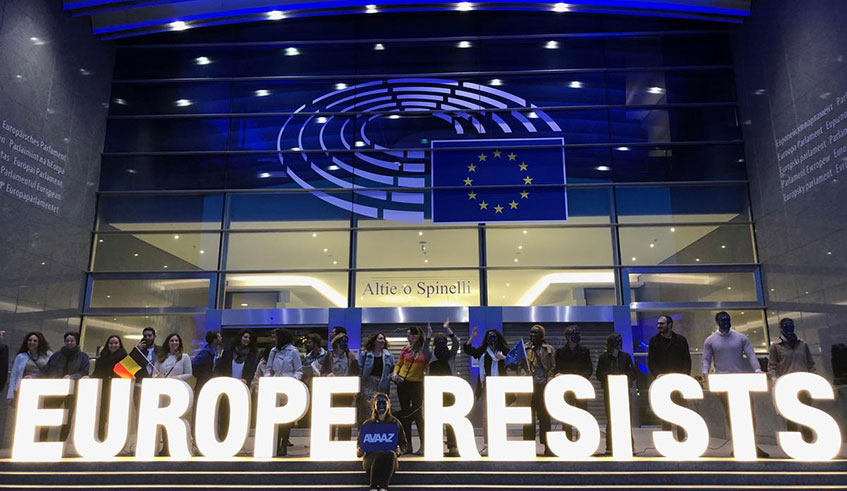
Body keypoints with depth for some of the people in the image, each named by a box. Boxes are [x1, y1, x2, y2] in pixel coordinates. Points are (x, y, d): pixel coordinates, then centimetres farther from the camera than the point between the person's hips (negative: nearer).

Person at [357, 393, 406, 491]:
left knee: (390, 454, -38)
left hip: (390, 455, 0)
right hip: (370, 457, 0)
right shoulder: (367, 424, 18)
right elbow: (360, 443, 18)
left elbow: (403, 442, 20)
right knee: (379, 455, -38)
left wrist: (398, 450, -4)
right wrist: (359, 451, -7)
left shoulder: (395, 423, 18)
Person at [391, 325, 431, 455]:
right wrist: (395, 373, -3)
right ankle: (408, 445, 18)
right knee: (405, 414, 8)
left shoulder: (425, 350, -4)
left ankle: (423, 445, 9)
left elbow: (429, 367, -6)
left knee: (417, 414, -2)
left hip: (417, 384, -4)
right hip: (403, 383, 4)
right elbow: (398, 364, 14)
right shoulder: (405, 349, 5)